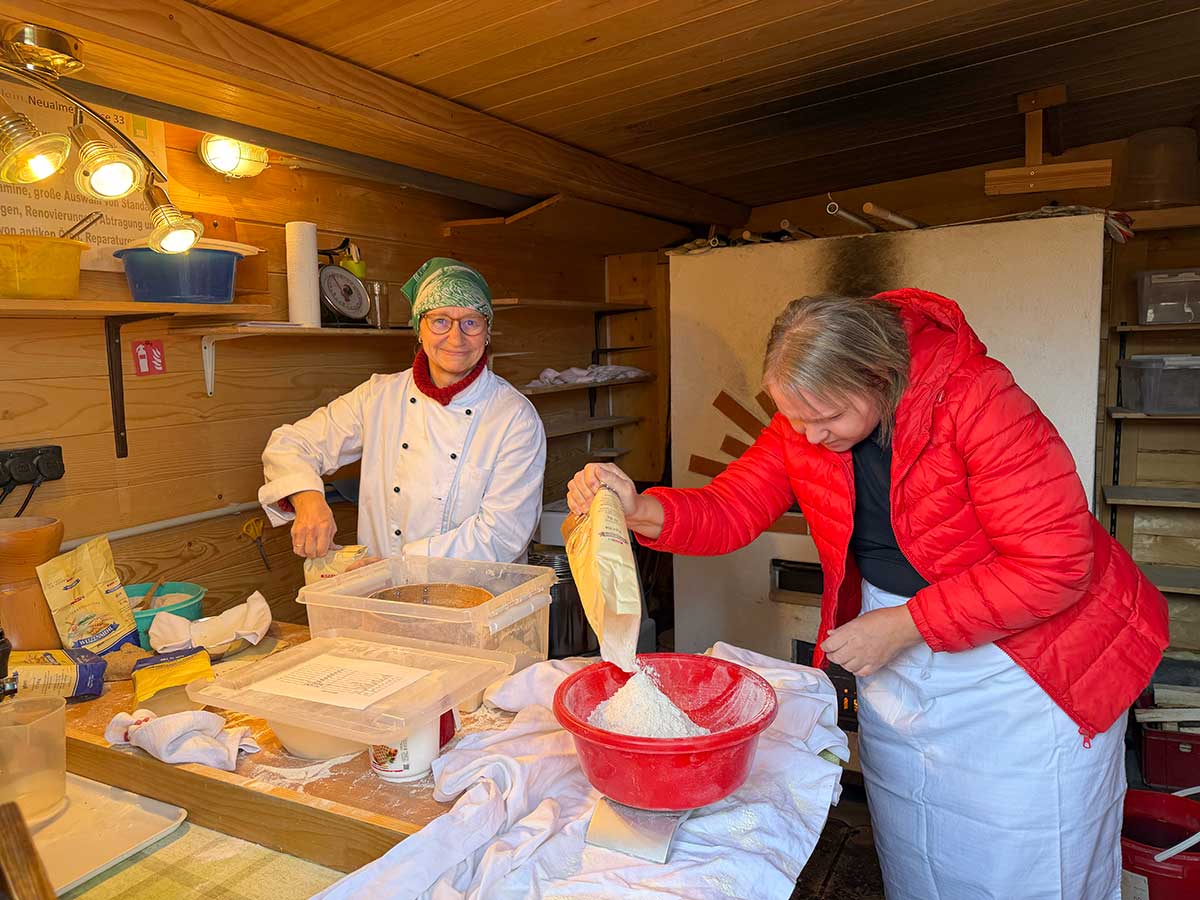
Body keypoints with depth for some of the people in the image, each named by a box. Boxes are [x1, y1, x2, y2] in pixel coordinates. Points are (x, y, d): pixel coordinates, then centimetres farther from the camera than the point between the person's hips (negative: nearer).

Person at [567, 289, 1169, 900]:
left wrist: (902, 626, -25)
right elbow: (728, 511, -10)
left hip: (1026, 664, -4)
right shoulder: (802, 425, -9)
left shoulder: (976, 399, -26)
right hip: (896, 665, 5)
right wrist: (640, 509, -30)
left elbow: (1054, 565, -26)